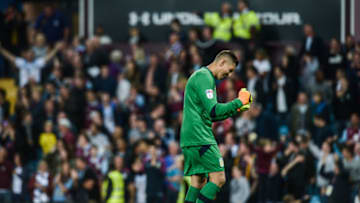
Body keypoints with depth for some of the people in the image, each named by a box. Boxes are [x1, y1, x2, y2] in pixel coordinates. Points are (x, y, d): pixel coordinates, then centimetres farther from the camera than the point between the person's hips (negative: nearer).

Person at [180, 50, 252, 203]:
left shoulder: (205, 77, 23)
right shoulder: (203, 77, -10)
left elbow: (210, 115, 28)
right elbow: (213, 110, -20)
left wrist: (235, 110, 19)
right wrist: (238, 102, -11)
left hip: (188, 140, 10)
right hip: (200, 138, -10)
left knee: (198, 181, 8)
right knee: (218, 178, -11)